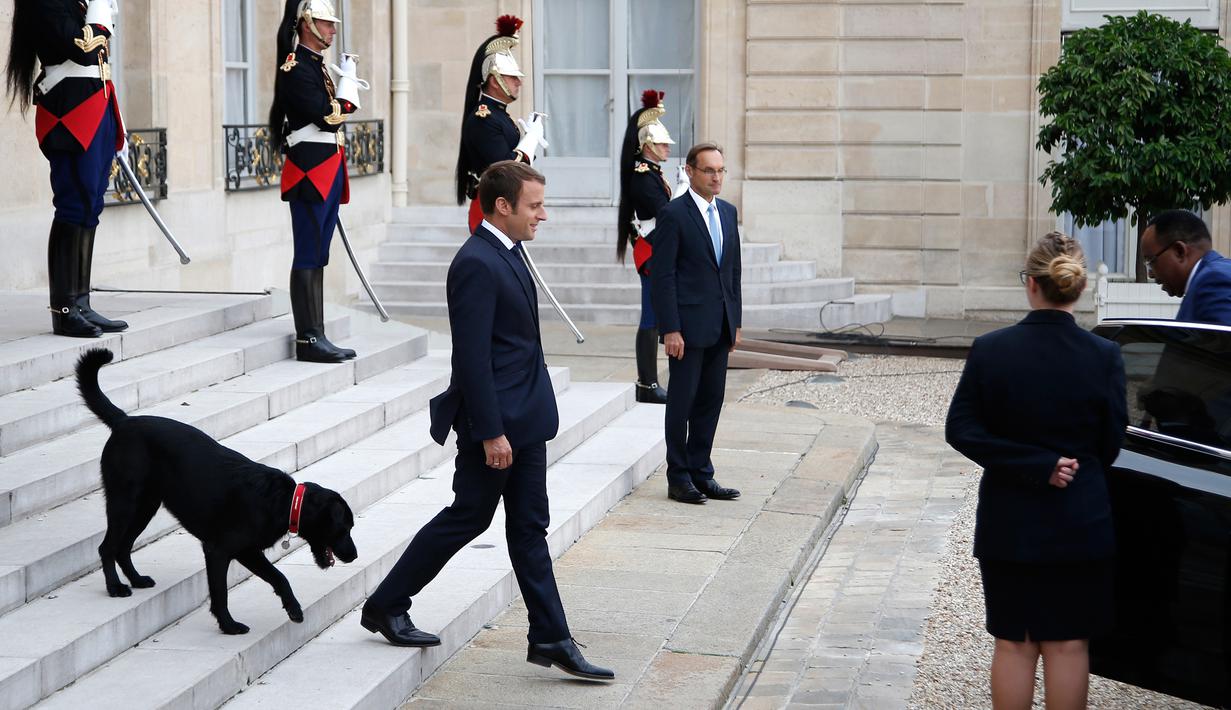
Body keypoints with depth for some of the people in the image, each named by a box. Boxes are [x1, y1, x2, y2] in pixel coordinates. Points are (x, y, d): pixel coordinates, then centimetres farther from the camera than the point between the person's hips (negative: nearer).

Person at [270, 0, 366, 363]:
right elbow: (329, 116, -20)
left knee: (317, 257, 10)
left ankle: (316, 337, 12)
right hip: (310, 171, -10)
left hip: (327, 173, 10)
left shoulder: (316, 65, 17)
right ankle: (308, 340, -6)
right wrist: (347, 78, -10)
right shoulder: (295, 67, -12)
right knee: (309, 257, -7)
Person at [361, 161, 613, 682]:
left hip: (525, 419, 9)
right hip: (495, 421, -9)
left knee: (529, 527, 10)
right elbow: (472, 357, -23)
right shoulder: (476, 264, -20)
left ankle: (550, 639, 13)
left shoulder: (506, 254, 11)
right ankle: (385, 606, 18)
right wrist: (490, 433, -23)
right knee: (467, 517, 3)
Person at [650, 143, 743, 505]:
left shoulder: (728, 212, 12)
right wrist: (670, 329, -16)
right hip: (688, 325, -7)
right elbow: (662, 275, -12)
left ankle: (700, 472, 18)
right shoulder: (673, 214, -9)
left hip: (720, 326, 7)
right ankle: (678, 478, 7)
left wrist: (735, 321, 13)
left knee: (711, 400, 10)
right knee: (682, 401, 0)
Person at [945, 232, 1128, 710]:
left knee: (1013, 643, 11)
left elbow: (960, 430, -10)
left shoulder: (990, 350, -10)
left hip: (1008, 522, 1)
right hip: (1079, 523, -1)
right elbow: (1111, 443, -3)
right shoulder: (1104, 357, -11)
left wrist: (1034, 466, -11)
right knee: (1068, 644, 9)